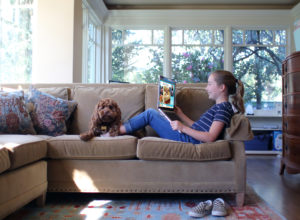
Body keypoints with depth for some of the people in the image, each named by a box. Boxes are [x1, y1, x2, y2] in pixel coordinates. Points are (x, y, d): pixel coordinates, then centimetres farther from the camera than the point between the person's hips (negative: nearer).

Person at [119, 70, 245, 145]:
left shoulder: (223, 107, -10)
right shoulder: (219, 107, 20)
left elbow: (210, 137, -21)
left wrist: (183, 128, -19)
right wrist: (180, 114, 18)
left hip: (188, 140, -10)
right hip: (188, 137, 10)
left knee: (150, 113, -5)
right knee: (152, 112, 10)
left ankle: (119, 130, 6)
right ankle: (122, 128, 13)